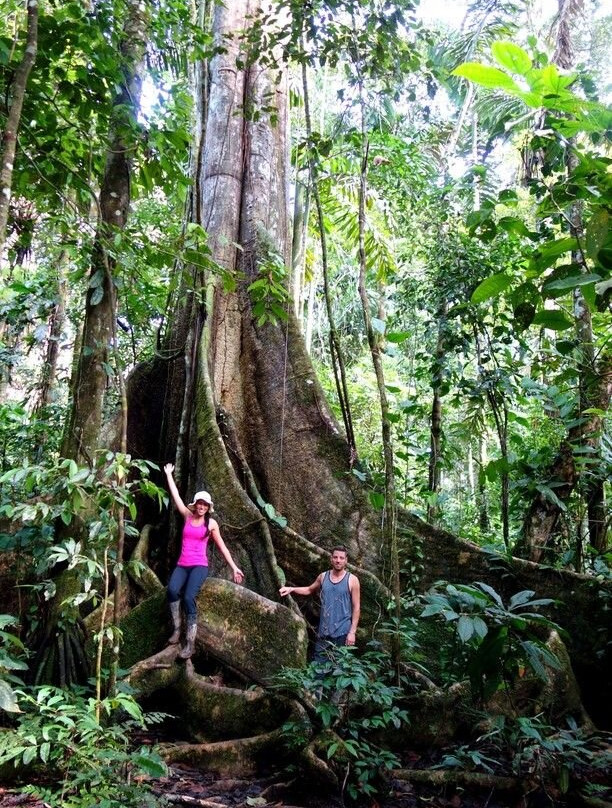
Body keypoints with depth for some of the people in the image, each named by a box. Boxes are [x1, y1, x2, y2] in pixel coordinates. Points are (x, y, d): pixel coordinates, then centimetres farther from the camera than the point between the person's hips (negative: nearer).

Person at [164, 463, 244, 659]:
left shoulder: (211, 523, 3)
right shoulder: (187, 516, 8)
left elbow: (222, 547, 9)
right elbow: (175, 495, 9)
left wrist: (234, 568, 6)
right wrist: (169, 474, 10)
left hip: (199, 566, -2)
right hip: (182, 565, 2)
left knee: (188, 597, -28)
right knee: (172, 590, -31)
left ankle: (190, 644, -24)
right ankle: (176, 629, -15)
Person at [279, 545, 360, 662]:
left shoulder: (352, 580, -7)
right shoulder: (323, 577, 4)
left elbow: (356, 607, -6)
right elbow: (310, 590, 22)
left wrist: (352, 632, -10)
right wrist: (291, 589, 7)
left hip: (343, 632, -4)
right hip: (324, 631, 4)